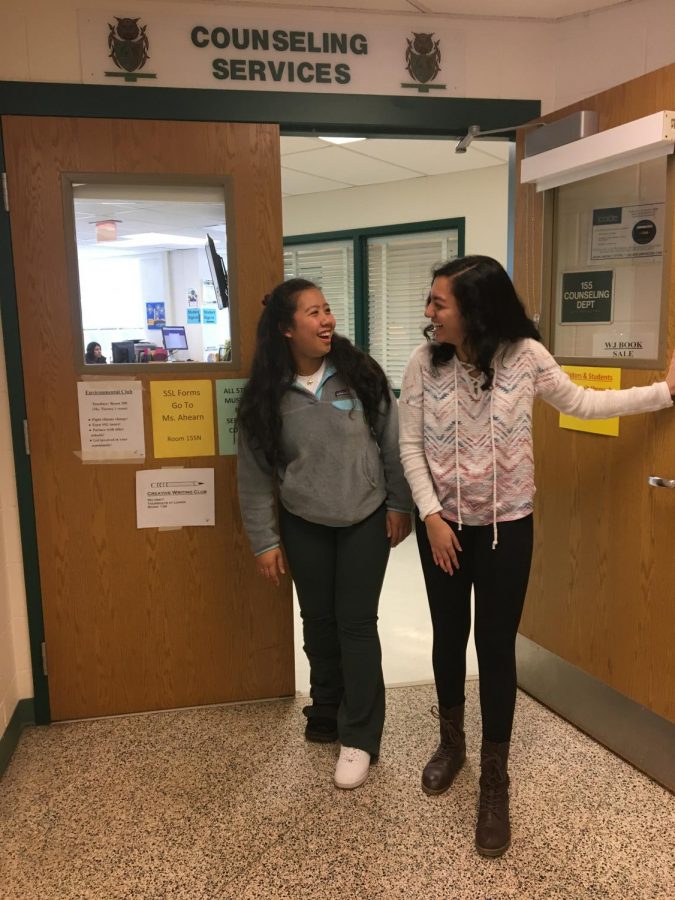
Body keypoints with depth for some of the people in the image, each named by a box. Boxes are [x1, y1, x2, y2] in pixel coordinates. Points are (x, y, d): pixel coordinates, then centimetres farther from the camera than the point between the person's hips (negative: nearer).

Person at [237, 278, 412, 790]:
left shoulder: (360, 374, -11)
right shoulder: (267, 396, -9)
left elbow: (393, 444, -4)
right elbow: (255, 474, -4)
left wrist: (399, 506, -3)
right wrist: (264, 540, -3)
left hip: (365, 520, -1)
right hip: (304, 526, 2)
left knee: (356, 622, 1)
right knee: (318, 620, 14)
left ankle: (360, 737, 14)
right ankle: (326, 710, 37)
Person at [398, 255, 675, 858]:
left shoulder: (524, 356, -12)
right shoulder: (425, 362, -10)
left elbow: (578, 403, 4)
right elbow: (410, 446, -5)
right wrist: (431, 515, -12)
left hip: (507, 525, -1)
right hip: (442, 522, 2)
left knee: (496, 646, 4)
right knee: (448, 635, 16)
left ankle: (495, 781, 22)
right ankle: (451, 742, 40)